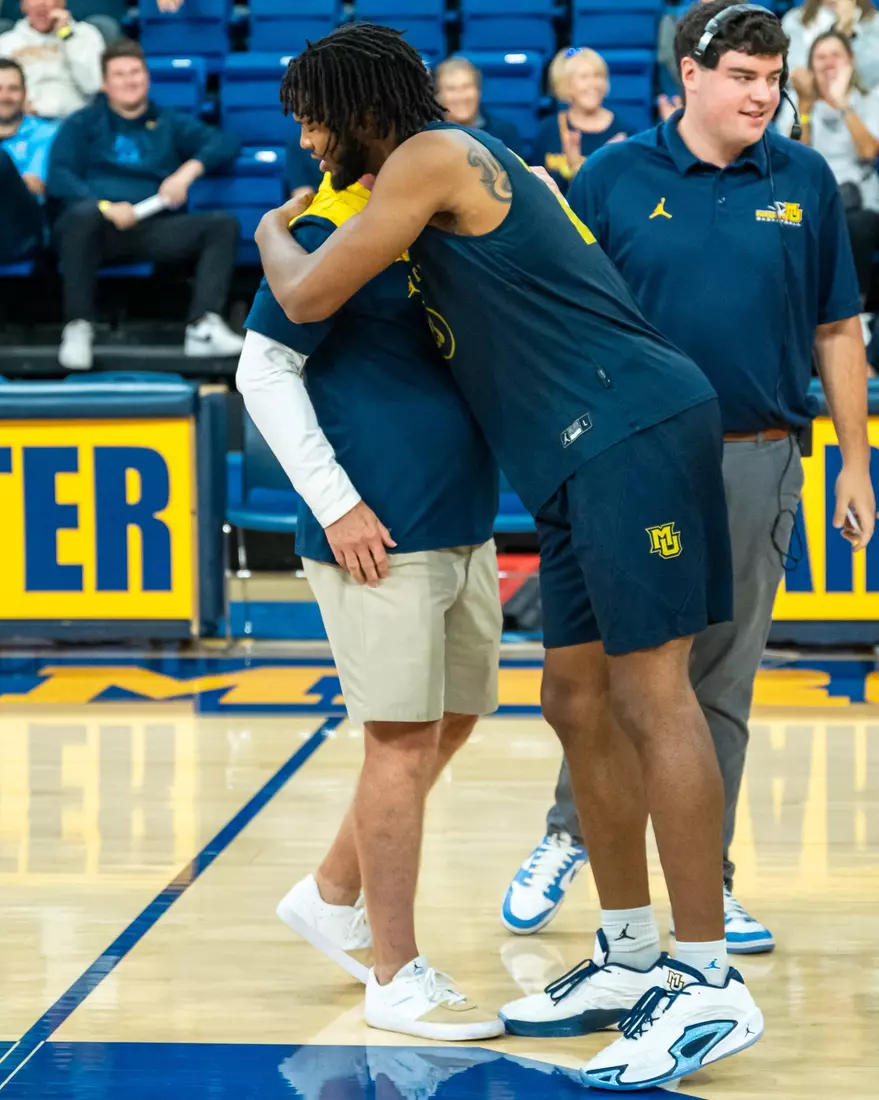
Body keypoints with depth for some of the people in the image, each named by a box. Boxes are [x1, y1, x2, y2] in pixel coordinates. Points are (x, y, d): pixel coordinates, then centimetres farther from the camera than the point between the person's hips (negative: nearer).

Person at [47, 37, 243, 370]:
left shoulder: (170, 125, 24)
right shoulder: (83, 124, 17)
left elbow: (225, 143, 11)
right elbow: (59, 180, 1)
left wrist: (189, 170, -9)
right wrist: (106, 206, -16)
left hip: (155, 230, 3)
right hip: (99, 229, -3)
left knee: (223, 226, -20)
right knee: (82, 214, -39)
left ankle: (204, 327, -33)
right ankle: (77, 328, -34)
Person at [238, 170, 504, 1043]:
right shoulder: (337, 223, -11)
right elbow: (264, 367, -11)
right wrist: (336, 503, -16)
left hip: (463, 528, 9)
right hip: (379, 537, -9)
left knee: (451, 724, 17)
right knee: (403, 741, -3)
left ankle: (331, 897, 34)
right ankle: (396, 979, 7)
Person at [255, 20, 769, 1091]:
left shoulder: (433, 157, -6)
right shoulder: (457, 171, 24)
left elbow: (308, 298, -6)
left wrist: (271, 232, 15)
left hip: (631, 428, -10)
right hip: (585, 460, 10)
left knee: (650, 693, -11)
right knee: (579, 701, 11)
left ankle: (709, 985, -10)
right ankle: (632, 960, 17)